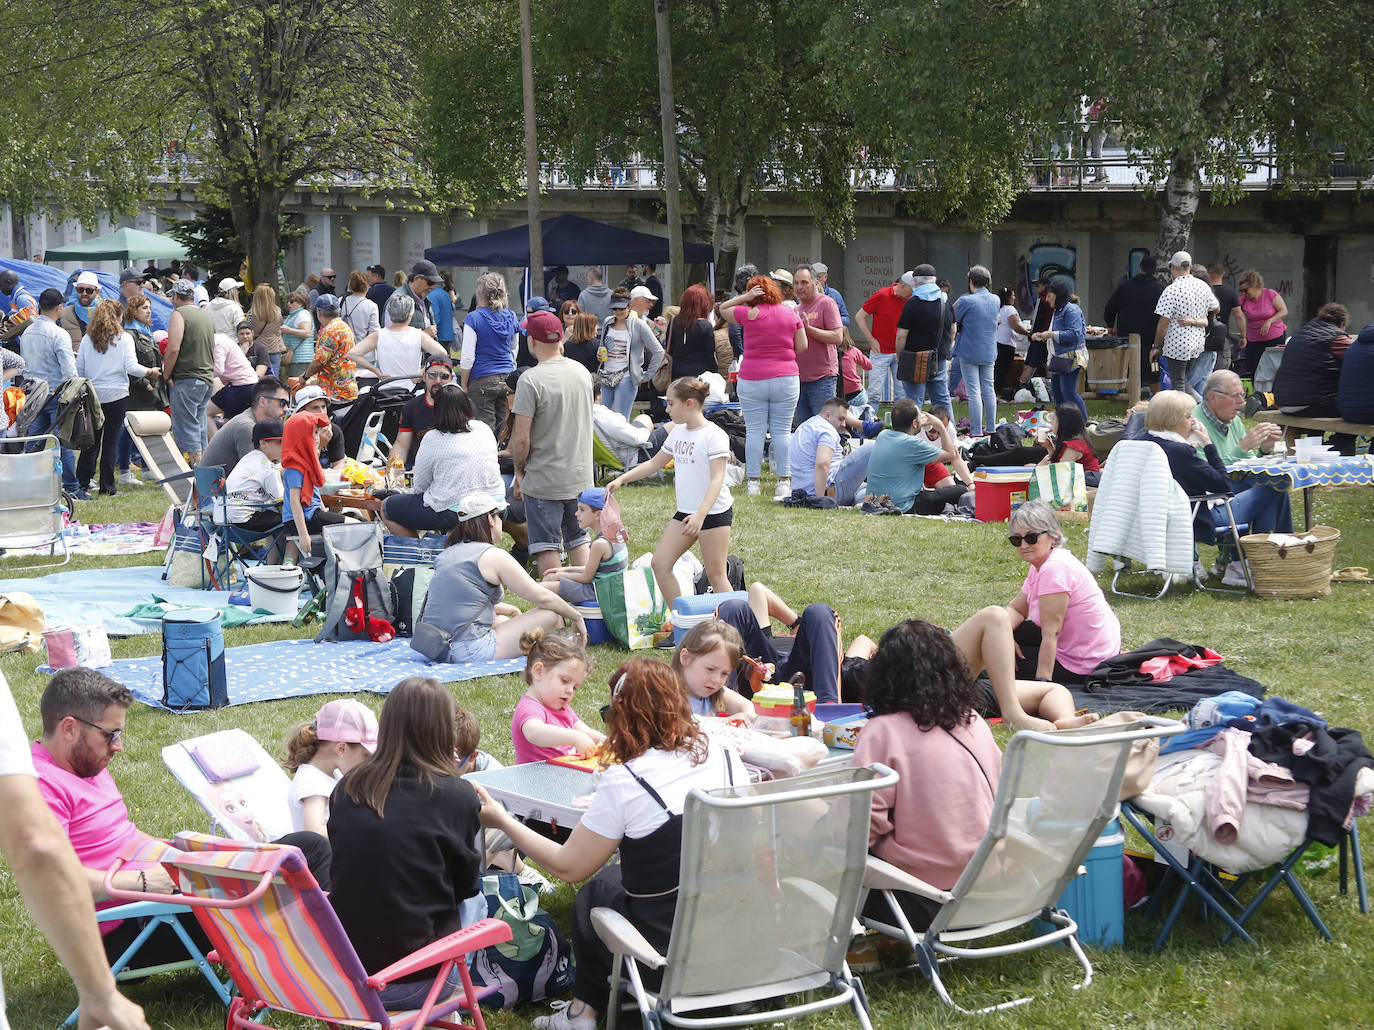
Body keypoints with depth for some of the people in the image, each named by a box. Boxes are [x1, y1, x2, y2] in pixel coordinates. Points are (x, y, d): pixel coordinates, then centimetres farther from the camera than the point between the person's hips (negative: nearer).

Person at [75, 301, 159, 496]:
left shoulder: (87, 339, 5)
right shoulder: (124, 338, -4)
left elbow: (79, 370, 5)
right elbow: (131, 367, -11)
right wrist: (151, 372, 5)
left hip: (92, 394, 3)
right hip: (116, 395, -3)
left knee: (91, 441, 10)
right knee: (110, 442, 1)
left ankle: (81, 483, 10)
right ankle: (107, 487, 1)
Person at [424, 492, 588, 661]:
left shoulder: (446, 554, 14)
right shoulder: (493, 556, -8)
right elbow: (542, 597, -5)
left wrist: (511, 610, 37)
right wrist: (576, 616, 9)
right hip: (470, 651, -9)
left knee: (500, 619, 37)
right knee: (551, 615, -3)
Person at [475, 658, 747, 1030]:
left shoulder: (624, 781, -17)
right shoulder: (726, 758, -1)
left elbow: (568, 867, -8)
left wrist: (502, 821, 4)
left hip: (669, 948, -5)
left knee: (596, 889, 24)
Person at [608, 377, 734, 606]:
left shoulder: (714, 435, -14)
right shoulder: (678, 432, 10)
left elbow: (717, 479, -22)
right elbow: (655, 463, 23)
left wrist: (701, 514, -34)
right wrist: (621, 479, 15)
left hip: (714, 512, -8)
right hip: (685, 512, 8)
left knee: (715, 574, -5)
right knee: (660, 564, 2)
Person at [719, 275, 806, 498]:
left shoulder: (750, 314, -5)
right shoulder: (790, 314, 4)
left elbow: (723, 309, 11)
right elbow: (802, 347, 6)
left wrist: (745, 297, 2)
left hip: (752, 380, -2)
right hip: (785, 378, 2)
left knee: (754, 431, 2)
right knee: (782, 431, 4)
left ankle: (753, 482, 2)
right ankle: (784, 482, 3)